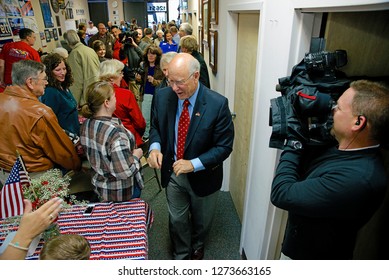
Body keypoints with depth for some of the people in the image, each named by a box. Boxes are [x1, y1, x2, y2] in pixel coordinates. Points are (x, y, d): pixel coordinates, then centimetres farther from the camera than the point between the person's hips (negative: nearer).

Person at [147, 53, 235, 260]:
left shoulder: (218, 104, -24)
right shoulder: (163, 96, -13)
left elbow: (224, 146, -18)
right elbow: (155, 126, 4)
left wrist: (194, 164, -28)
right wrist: (155, 147, -18)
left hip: (203, 175, -1)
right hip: (173, 173, 2)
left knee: (201, 220, 24)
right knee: (177, 220, 19)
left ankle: (197, 246, 59)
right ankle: (181, 255, 50)